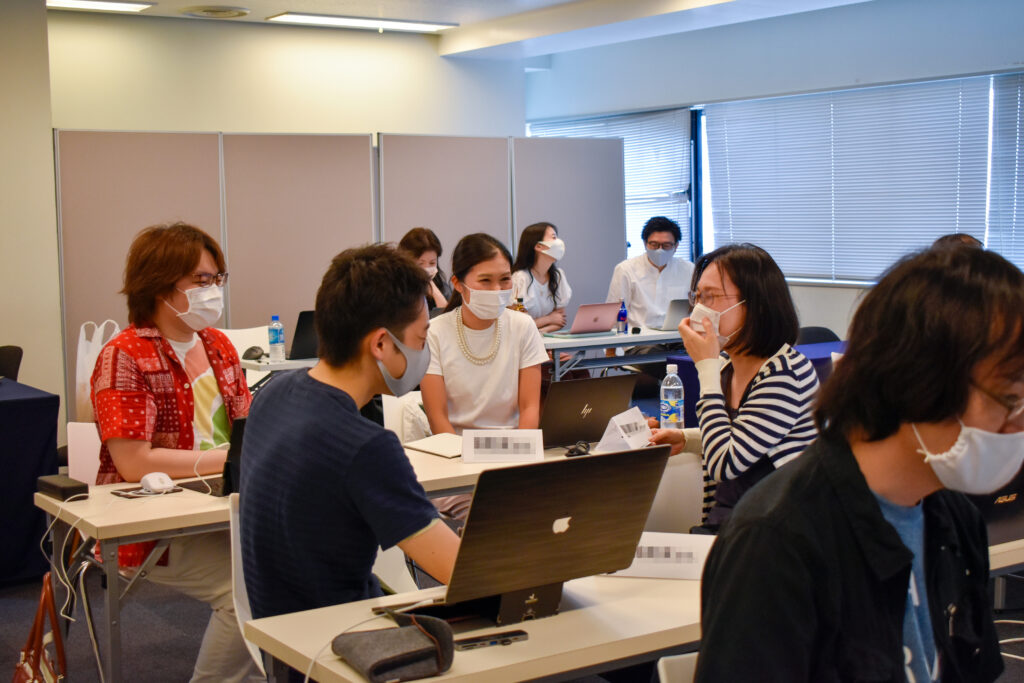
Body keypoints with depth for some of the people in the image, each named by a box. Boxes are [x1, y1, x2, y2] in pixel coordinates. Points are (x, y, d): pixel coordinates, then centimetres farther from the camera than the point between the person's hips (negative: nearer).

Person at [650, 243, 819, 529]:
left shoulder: (786, 372, -19)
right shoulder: (727, 366, 7)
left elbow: (725, 465, -22)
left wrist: (707, 366, -19)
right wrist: (686, 438, 7)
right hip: (720, 523, 8)